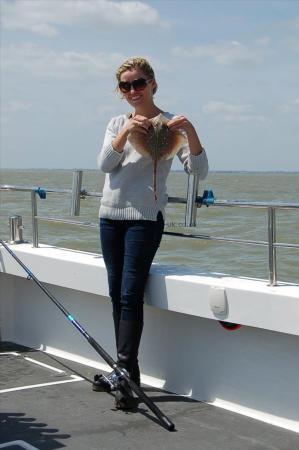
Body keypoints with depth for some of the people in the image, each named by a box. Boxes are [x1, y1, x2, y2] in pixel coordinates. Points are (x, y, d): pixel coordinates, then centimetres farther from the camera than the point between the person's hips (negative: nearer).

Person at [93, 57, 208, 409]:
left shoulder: (169, 124, -1)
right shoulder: (117, 123, 13)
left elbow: (199, 170, -10)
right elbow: (104, 164, -3)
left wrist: (190, 131, -25)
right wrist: (126, 132, -18)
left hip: (145, 218, -5)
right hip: (110, 215, 5)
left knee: (131, 295, -10)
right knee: (117, 294, 8)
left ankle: (127, 374, -6)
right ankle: (123, 369, 18)